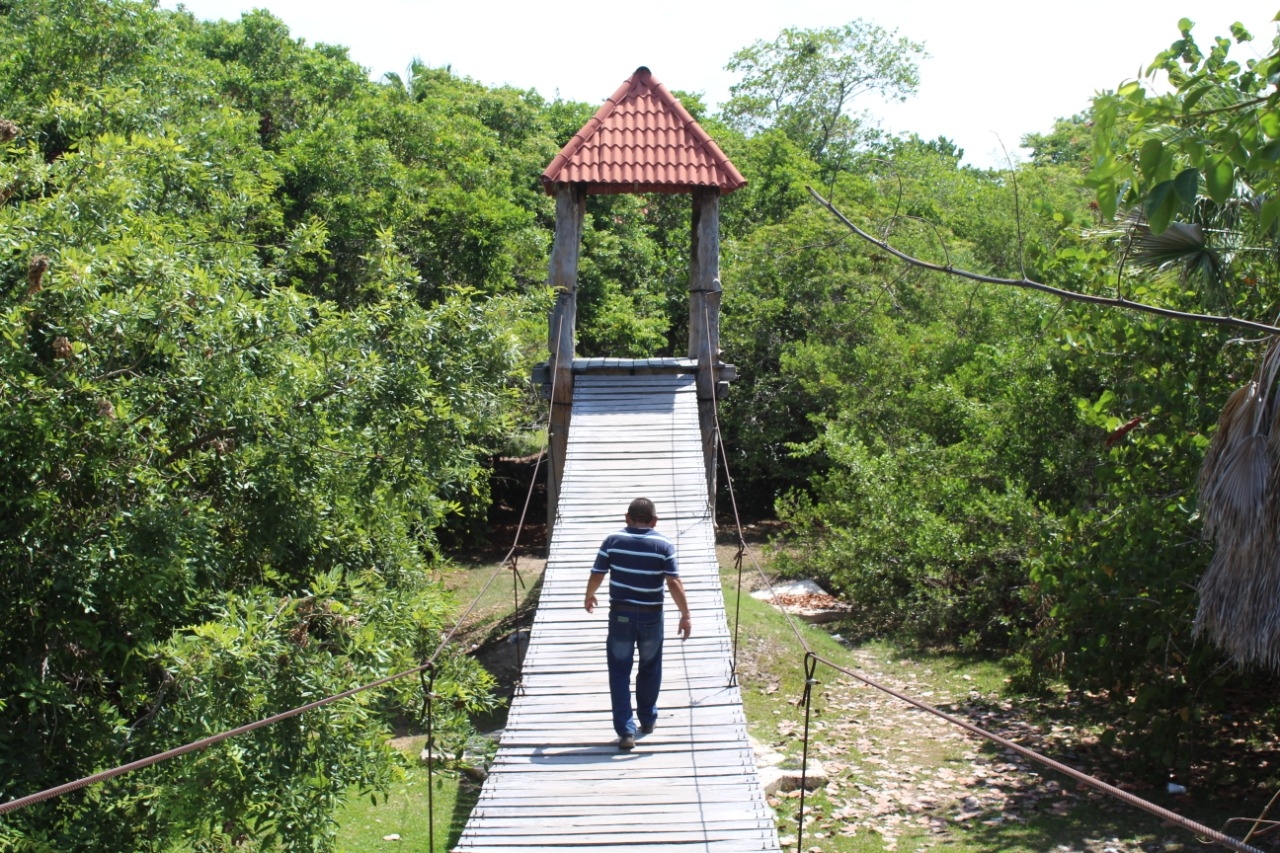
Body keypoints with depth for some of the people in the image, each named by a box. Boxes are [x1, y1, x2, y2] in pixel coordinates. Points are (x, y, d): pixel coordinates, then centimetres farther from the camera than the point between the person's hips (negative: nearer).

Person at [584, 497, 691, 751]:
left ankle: (625, 731, -3)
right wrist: (685, 615, -5)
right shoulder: (663, 545, -6)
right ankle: (648, 719, 35)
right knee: (650, 669, 20)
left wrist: (589, 597, 18)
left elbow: (596, 576, -2)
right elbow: (674, 584, -12)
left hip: (620, 615, 0)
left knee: (619, 672, 4)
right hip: (651, 616, 1)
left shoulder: (613, 540, -5)